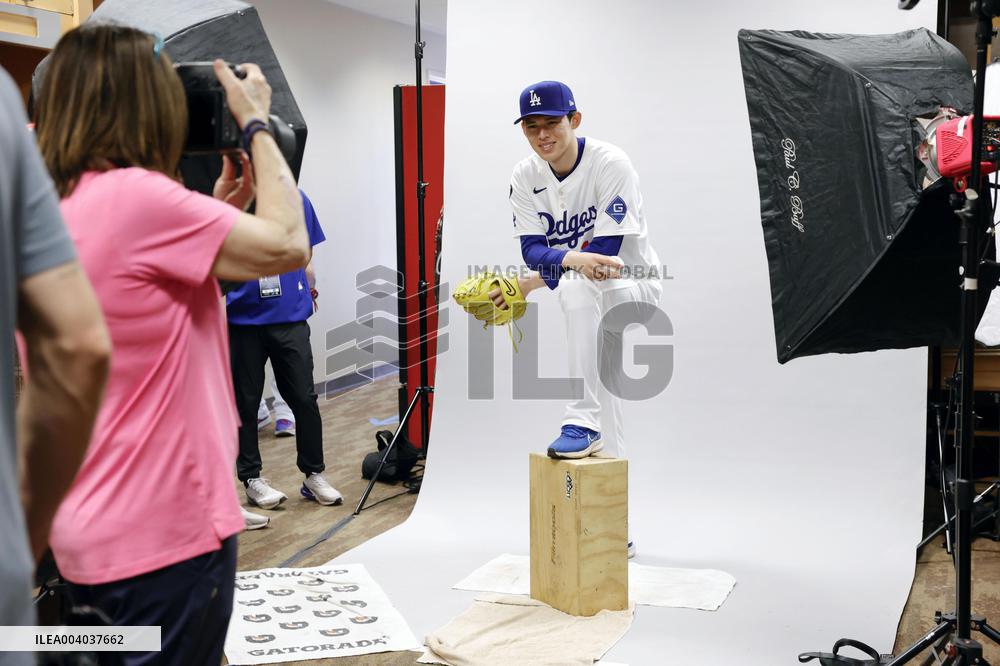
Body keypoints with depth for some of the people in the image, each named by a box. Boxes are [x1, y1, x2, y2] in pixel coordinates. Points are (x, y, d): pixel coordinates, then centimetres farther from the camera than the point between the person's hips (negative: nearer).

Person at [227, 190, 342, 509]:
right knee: (245, 402, 9)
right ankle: (251, 477, 24)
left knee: (305, 399, 5)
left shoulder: (296, 198, 3)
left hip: (291, 317, 2)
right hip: (243, 319, -2)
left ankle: (313, 474, 21)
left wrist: (308, 290, 11)